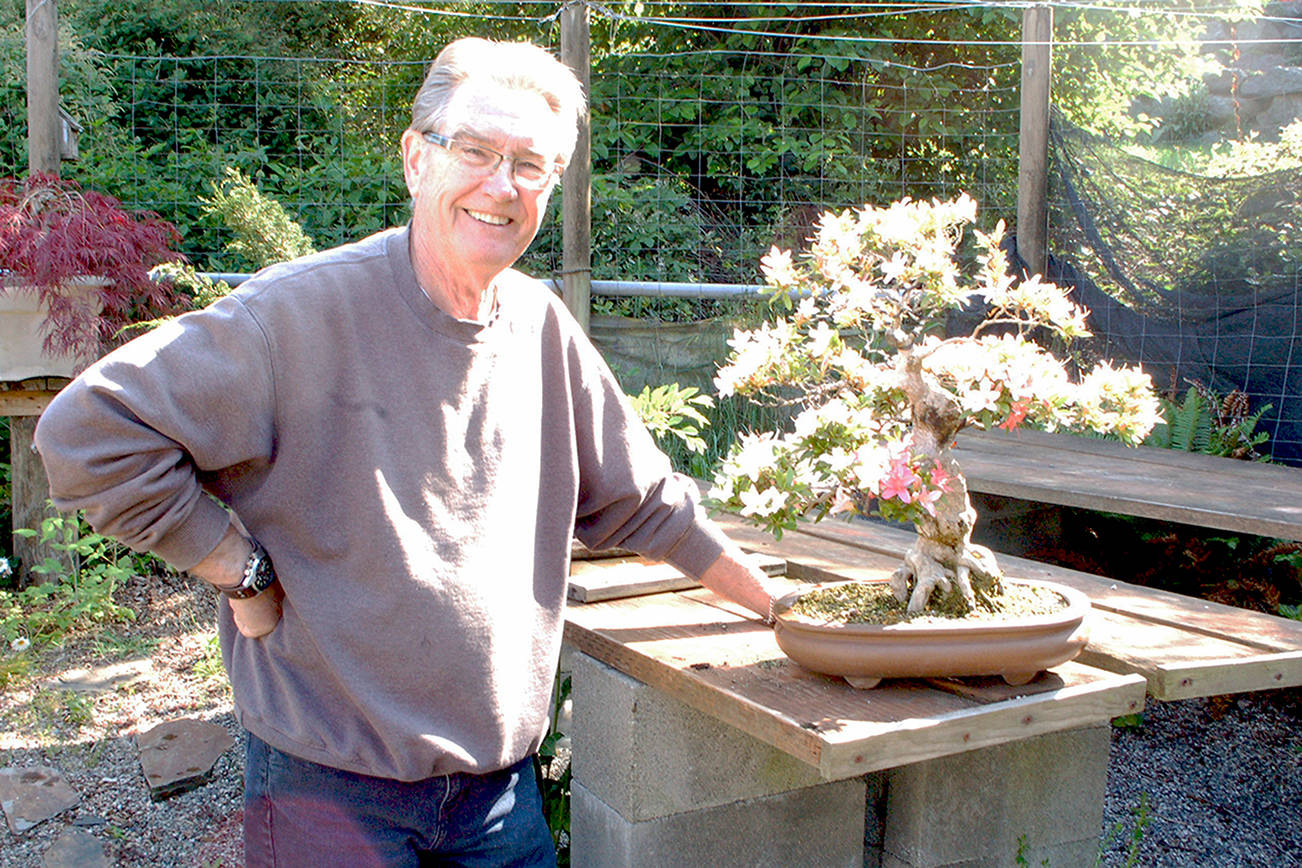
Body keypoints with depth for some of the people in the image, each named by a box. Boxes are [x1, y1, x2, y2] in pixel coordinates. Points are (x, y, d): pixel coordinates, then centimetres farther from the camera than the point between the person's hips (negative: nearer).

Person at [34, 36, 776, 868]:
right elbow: (91, 430, -17)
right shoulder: (307, 309, -17)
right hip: (332, 784, -5)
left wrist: (775, 603, 17)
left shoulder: (544, 329, 2)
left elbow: (640, 502, 13)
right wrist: (246, 574, -15)